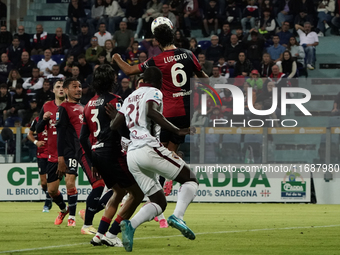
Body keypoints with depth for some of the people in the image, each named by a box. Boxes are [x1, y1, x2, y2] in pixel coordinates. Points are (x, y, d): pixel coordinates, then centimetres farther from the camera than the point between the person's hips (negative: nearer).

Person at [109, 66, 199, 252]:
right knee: (190, 179, 4)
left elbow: (114, 125, 20)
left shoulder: (130, 98, 23)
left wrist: (115, 115, 42)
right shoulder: (154, 93, 3)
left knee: (158, 203, 10)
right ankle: (178, 216, -21)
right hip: (149, 149, -7)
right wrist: (177, 131, -20)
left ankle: (131, 225, -17)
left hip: (132, 155, 7)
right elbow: (152, 112, -18)